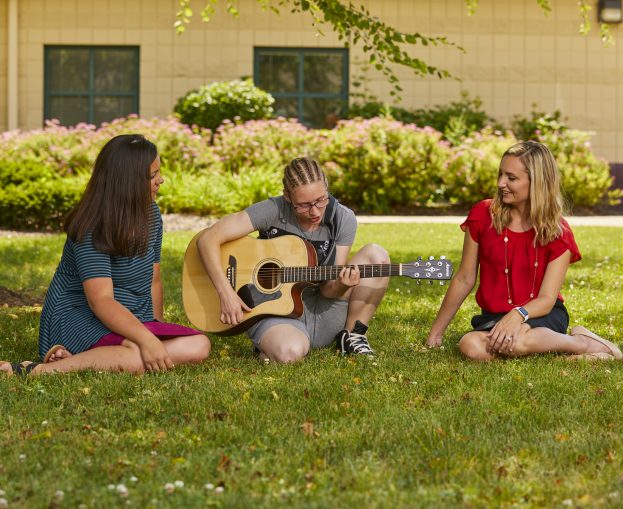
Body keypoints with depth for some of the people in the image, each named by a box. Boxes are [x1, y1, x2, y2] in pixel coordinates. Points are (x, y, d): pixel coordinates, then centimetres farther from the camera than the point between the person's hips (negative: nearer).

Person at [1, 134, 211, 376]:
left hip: (131, 322, 9)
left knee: (199, 346, -17)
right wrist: (147, 339, -38)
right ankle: (39, 370, -30)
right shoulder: (92, 231, -18)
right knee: (140, 360, -38)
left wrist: (158, 327, 12)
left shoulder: (150, 214, 8)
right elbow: (101, 300, -27)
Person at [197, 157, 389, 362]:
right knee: (290, 352, -40)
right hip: (274, 313, -3)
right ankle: (265, 346, 0)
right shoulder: (274, 211, -15)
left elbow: (328, 289, -3)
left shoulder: (342, 219, -5)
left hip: (322, 315, 3)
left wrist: (341, 286, -28)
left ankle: (352, 335, 0)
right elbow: (208, 239, -19)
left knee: (376, 255, -16)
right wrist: (226, 293, -26)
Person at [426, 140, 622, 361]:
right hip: (493, 316, 3)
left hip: (543, 316, -2)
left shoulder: (558, 233, -5)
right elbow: (464, 279, 6)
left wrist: (517, 315, -33)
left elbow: (547, 299, -11)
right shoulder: (483, 216, 0)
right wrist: (436, 332, 6)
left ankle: (584, 343, -12)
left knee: (514, 340, -39)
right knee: (471, 346, -34)